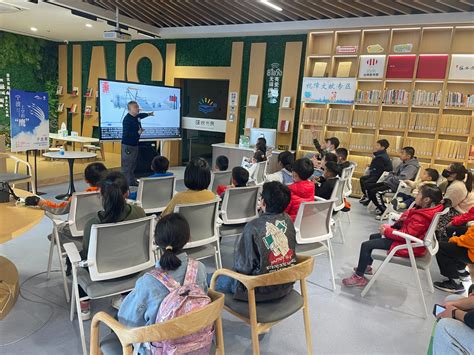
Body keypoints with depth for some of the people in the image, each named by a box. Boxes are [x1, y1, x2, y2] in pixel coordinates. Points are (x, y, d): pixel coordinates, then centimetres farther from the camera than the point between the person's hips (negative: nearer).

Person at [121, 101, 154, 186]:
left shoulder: (136, 117, 7)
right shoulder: (127, 119, -20)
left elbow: (141, 115, 34)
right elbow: (126, 134, -27)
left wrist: (149, 114, 47)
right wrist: (138, 133, -22)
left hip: (135, 144, 9)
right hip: (128, 145, -9)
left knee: (133, 164, 17)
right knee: (127, 165, -5)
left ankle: (132, 181, 29)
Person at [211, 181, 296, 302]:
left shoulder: (254, 227, -24)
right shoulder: (287, 220, -7)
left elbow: (243, 265, -17)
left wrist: (237, 269, 4)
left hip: (262, 291, -7)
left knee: (211, 279, 12)